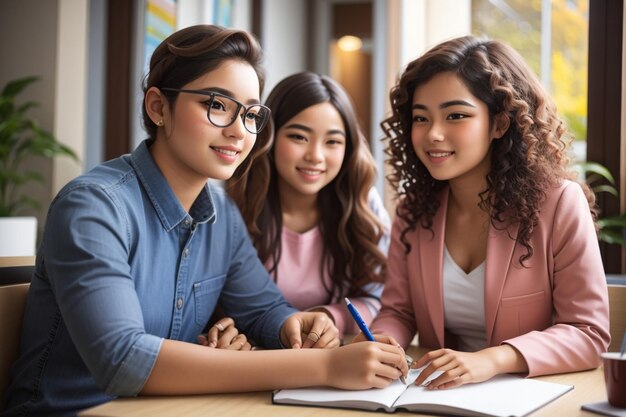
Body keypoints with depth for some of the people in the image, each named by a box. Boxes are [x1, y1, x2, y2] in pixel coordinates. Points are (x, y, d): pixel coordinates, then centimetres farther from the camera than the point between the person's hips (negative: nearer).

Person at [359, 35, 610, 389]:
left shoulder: (559, 203, -13)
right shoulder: (414, 207, 0)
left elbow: (589, 333, -12)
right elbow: (398, 312, 4)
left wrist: (493, 359, -28)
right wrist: (379, 343, -19)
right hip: (439, 398, 5)